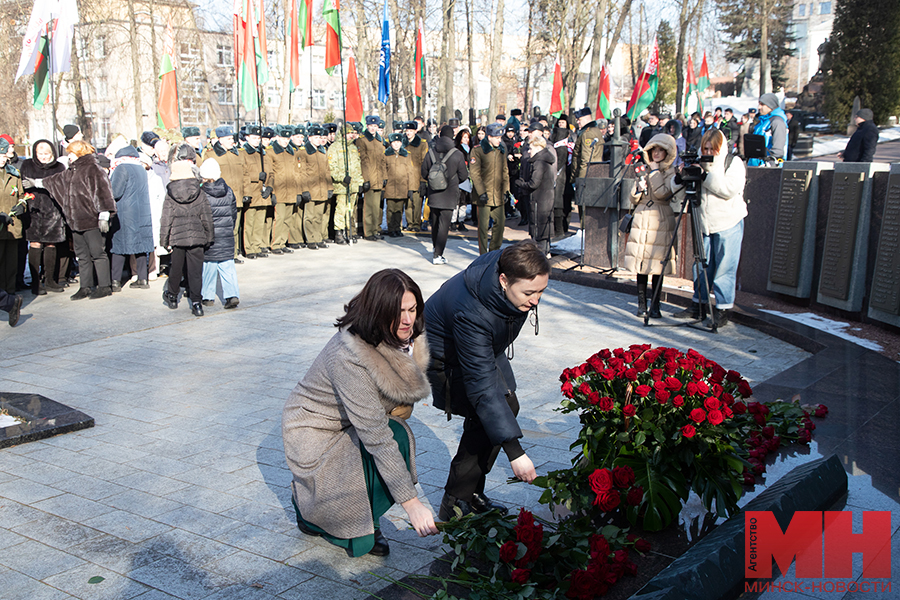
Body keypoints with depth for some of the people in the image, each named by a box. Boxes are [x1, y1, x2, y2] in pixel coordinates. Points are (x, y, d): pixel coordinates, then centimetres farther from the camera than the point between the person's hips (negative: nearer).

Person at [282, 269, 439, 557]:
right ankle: (307, 504, 5)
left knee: (399, 437, -22)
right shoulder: (350, 357, -35)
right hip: (315, 430, -6)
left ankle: (365, 524, 0)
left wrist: (400, 407, -10)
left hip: (355, 424, 6)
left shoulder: (406, 338, -12)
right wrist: (410, 501, -36)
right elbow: (374, 436, -36)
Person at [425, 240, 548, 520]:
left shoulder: (518, 272, -25)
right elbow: (482, 386, -44)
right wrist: (514, 451, -46)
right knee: (486, 414, -19)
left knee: (507, 406, 4)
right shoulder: (471, 313, -45)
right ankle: (455, 503, -5)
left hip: (485, 347, 8)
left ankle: (472, 494, 14)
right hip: (446, 355, -8)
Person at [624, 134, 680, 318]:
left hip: (661, 222, -4)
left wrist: (654, 171, -8)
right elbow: (633, 199, 15)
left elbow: (662, 193, -17)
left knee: (657, 264, -2)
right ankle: (642, 303, 11)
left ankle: (655, 305, 7)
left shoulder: (671, 172, 0)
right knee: (641, 262, 3)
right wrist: (639, 189, -6)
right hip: (642, 221, 4)